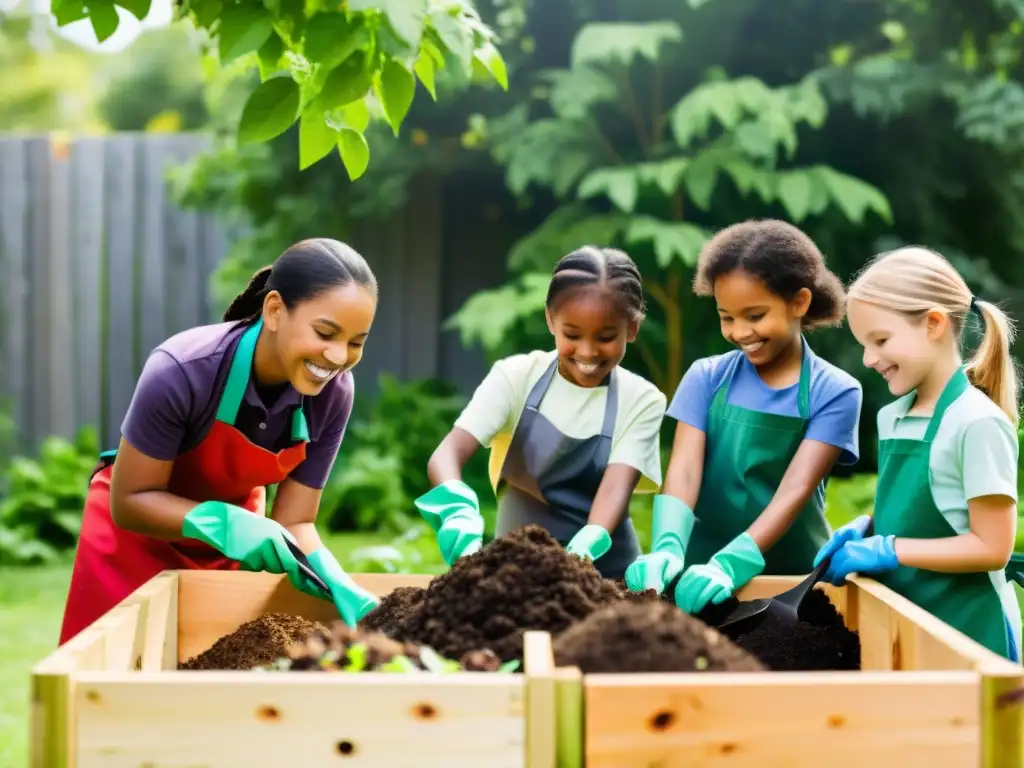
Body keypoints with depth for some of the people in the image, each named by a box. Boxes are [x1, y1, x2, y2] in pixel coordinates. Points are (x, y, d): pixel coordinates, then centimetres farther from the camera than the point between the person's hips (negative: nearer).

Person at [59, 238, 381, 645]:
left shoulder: (334, 393, -23)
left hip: (232, 531, 3)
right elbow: (129, 501, -26)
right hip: (140, 534, -3)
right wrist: (221, 523, -41)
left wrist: (337, 583, -35)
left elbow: (293, 523, -17)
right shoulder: (182, 371, -35)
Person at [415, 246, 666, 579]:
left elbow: (617, 486, -16)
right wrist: (460, 519, -35)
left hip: (604, 571, 0)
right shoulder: (517, 376, -4)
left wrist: (584, 550, -36)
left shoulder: (642, 401, -3)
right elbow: (446, 454, -15)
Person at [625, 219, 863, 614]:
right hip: (705, 567, 1)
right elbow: (684, 470, -9)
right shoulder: (706, 378, 2)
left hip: (791, 576, -1)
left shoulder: (834, 392, -4)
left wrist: (730, 564, -28)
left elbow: (795, 490, -14)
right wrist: (668, 549, -27)